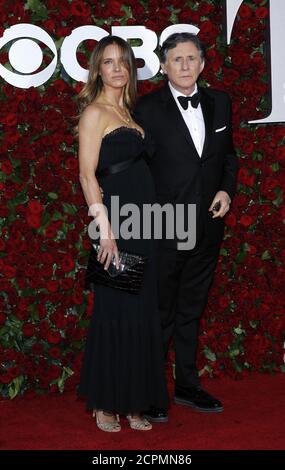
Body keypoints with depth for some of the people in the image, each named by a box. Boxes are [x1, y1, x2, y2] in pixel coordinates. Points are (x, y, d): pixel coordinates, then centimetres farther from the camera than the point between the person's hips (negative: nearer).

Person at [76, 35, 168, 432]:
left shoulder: (126, 111, 17)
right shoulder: (95, 112, -6)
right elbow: (87, 174, -13)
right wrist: (105, 228, -21)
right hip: (115, 222, -8)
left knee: (140, 312, 10)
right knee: (114, 313, -1)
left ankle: (132, 401, 22)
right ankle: (105, 404, 14)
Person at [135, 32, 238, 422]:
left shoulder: (220, 102, 6)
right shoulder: (148, 108, -9)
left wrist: (227, 189, 0)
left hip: (207, 226, 5)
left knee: (192, 309, 17)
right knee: (160, 313, 6)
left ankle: (187, 384, 31)